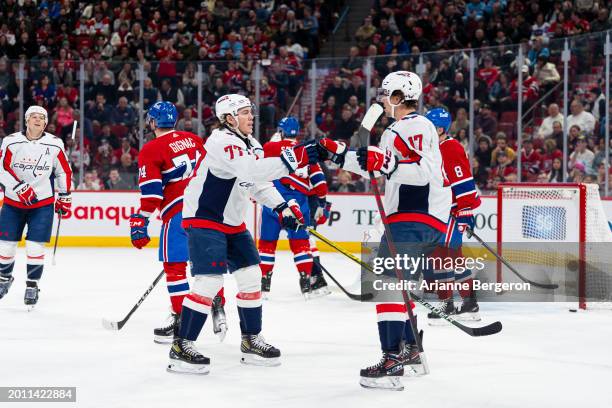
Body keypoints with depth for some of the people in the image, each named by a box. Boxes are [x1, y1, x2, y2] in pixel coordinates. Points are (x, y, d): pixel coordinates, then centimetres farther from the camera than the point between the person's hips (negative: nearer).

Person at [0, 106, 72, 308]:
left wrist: (64, 197, 10)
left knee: (35, 246, -7)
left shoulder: (55, 144, -4)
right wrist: (19, 187, -20)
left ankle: (32, 286, 7)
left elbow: (64, 171, 7)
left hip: (43, 203, -1)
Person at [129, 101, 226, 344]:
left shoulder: (151, 150, -2)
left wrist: (139, 222, -6)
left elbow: (151, 192, -9)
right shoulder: (194, 140, 15)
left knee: (174, 266, 0)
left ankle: (180, 320, -2)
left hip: (178, 213, -6)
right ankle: (218, 312, 11)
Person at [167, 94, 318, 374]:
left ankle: (251, 341, 22)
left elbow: (260, 182, 17)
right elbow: (252, 171, -37)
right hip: (204, 220, -10)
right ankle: (181, 347, -10)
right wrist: (292, 159, -43)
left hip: (232, 222, 10)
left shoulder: (249, 143, 9)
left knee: (251, 276, 9)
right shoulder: (221, 142, -21)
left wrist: (282, 207, 1)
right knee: (209, 281, -17)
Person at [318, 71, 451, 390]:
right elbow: (376, 165, 27)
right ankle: (410, 351, 28)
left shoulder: (414, 126, -9)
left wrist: (387, 164, -32)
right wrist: (337, 153, 24)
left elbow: (422, 170, -22)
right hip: (431, 221, 11)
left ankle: (393, 362, -24)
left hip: (415, 220, -11)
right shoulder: (401, 129, 25)